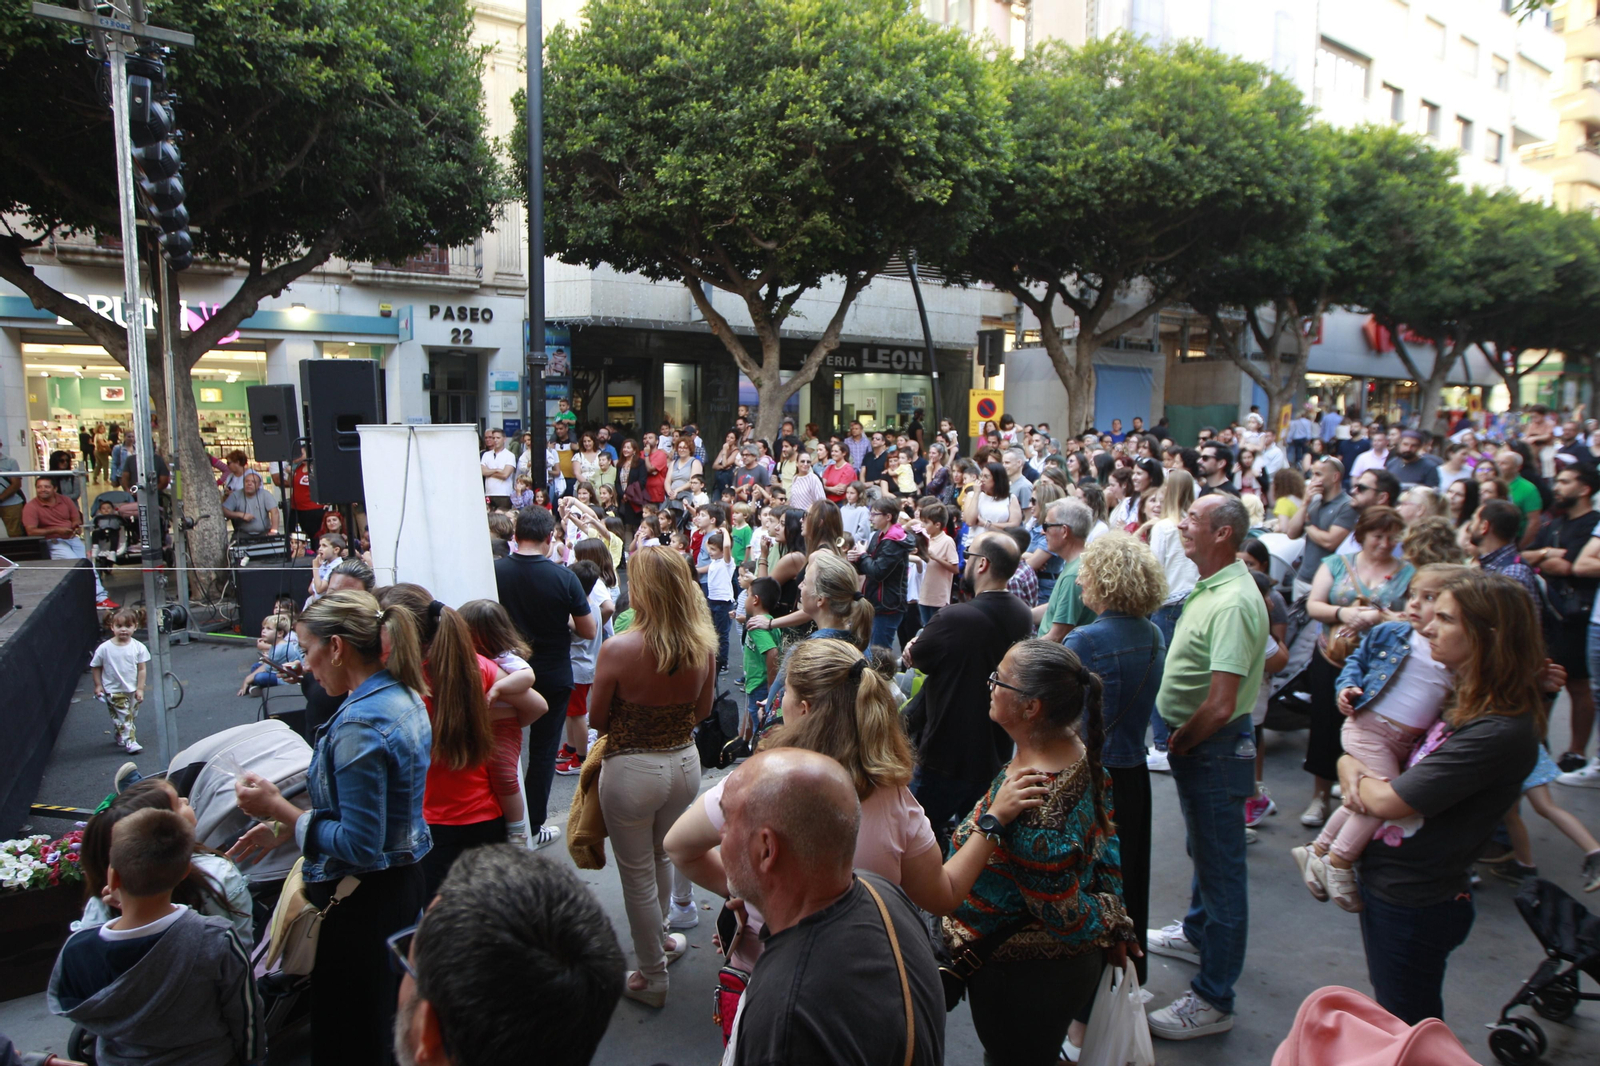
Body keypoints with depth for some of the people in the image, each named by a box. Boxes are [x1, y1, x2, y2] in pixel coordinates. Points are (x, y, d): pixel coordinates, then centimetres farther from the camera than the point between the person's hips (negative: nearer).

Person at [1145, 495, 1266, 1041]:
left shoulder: (1233, 602, -27)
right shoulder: (1208, 587, 6)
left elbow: (1219, 706, -30)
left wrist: (1177, 744, -14)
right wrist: (1177, 741, 7)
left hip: (1215, 748, -10)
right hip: (1194, 745, 10)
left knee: (1220, 866, 1)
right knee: (1202, 848, 28)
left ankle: (1213, 1000, 13)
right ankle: (1198, 933, 50)